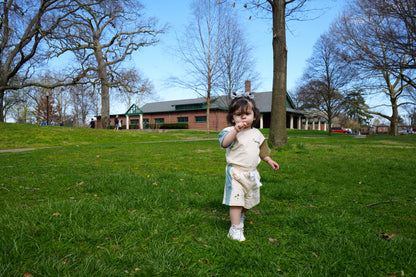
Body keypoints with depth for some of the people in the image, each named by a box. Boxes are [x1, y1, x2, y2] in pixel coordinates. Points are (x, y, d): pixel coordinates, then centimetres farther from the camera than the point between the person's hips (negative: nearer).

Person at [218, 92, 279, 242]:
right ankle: (235, 228, 0)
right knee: (236, 199, -9)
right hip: (236, 172, -7)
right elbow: (224, 143, -31)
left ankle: (241, 215, 47)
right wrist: (236, 130, -39)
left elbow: (261, 150, 22)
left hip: (252, 172, 7)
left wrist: (270, 161, 21)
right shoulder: (231, 131, -12)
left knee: (250, 199, 20)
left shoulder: (256, 133, 9)